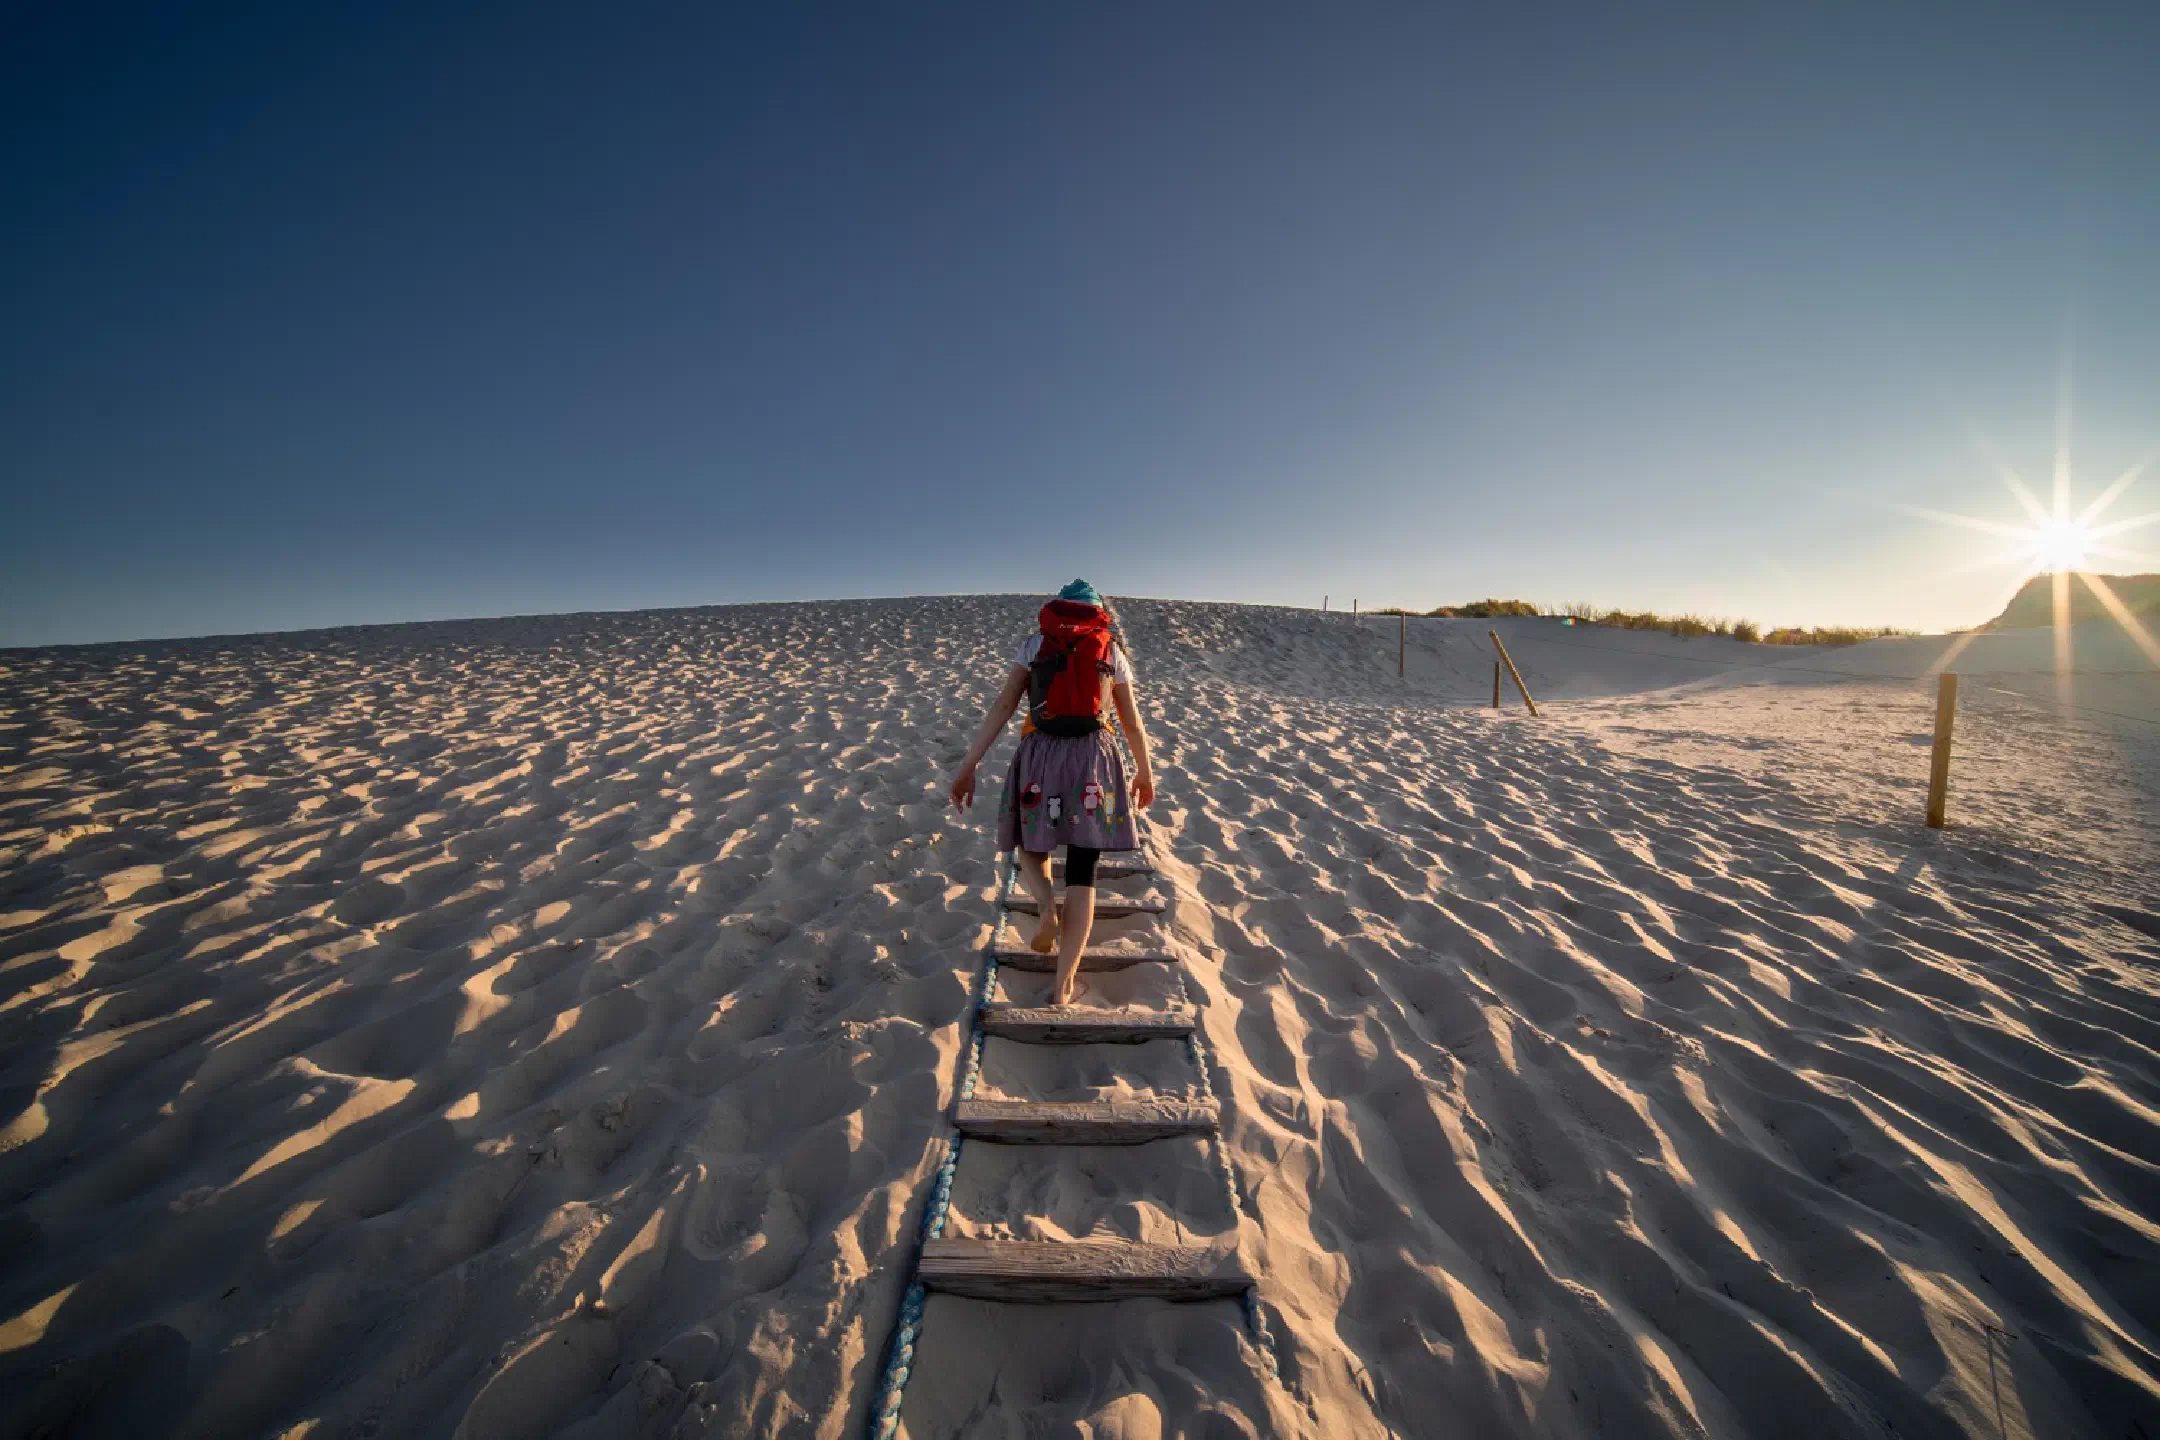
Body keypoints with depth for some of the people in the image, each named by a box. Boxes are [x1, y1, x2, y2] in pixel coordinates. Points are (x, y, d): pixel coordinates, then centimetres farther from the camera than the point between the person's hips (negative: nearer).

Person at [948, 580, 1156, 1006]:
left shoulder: (1033, 644, 8)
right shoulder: (1113, 650, 10)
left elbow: (1002, 706, -1)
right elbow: (1132, 721, 13)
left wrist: (968, 765, -1)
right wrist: (1145, 772, 26)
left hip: (1041, 753, 0)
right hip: (1093, 756, 0)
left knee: (1031, 848, 23)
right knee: (1082, 873, 8)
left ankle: (1045, 904, -9)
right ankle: (1063, 986, 8)